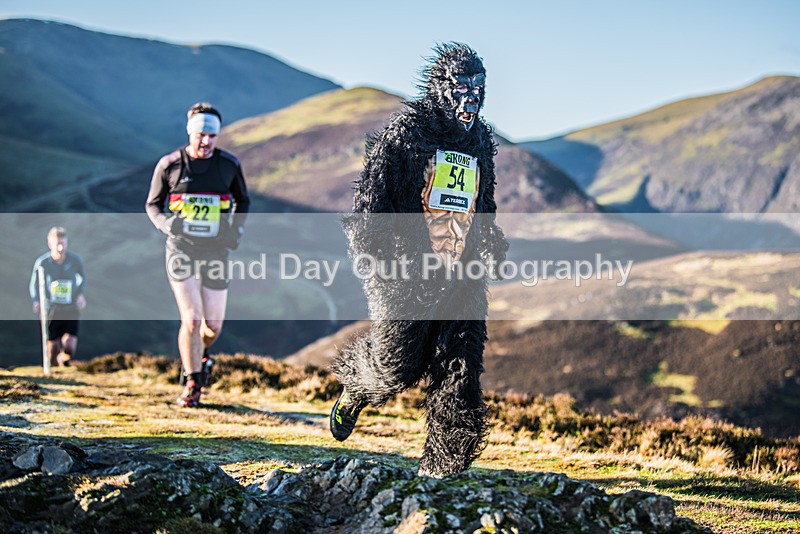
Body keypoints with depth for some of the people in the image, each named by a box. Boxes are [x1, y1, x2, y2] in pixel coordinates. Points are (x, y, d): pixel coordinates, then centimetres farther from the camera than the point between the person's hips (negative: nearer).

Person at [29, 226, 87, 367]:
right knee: (52, 346, 1)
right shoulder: (42, 262, -9)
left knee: (70, 347, -12)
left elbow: (83, 278, 14)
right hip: (51, 310, -1)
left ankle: (64, 359, 23)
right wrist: (36, 301, -14)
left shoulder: (75, 260, -6)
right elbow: (34, 285, 4)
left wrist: (81, 294, -2)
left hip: (72, 309, 1)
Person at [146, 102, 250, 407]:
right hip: (181, 251, -2)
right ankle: (192, 385, 4)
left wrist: (237, 228, 0)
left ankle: (200, 356, 42)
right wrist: (165, 223, -12)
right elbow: (152, 204, 8)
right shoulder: (169, 165, -4)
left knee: (213, 326, 6)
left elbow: (242, 200, 17)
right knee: (191, 320, -13)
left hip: (216, 253, 2)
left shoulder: (229, 164, 1)